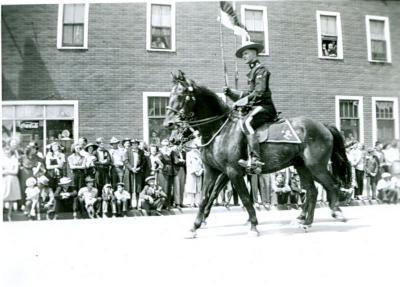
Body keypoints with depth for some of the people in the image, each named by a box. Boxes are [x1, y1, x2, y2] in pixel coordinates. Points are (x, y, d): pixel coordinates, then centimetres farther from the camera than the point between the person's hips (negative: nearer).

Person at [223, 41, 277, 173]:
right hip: (257, 107, 11)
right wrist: (230, 92, 16)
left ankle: (255, 160, -43)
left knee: (247, 123, -33)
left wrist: (245, 99, -18)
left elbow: (259, 92, -14)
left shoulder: (261, 69, -2)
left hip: (264, 106, -11)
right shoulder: (252, 71, 26)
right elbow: (248, 93, 24)